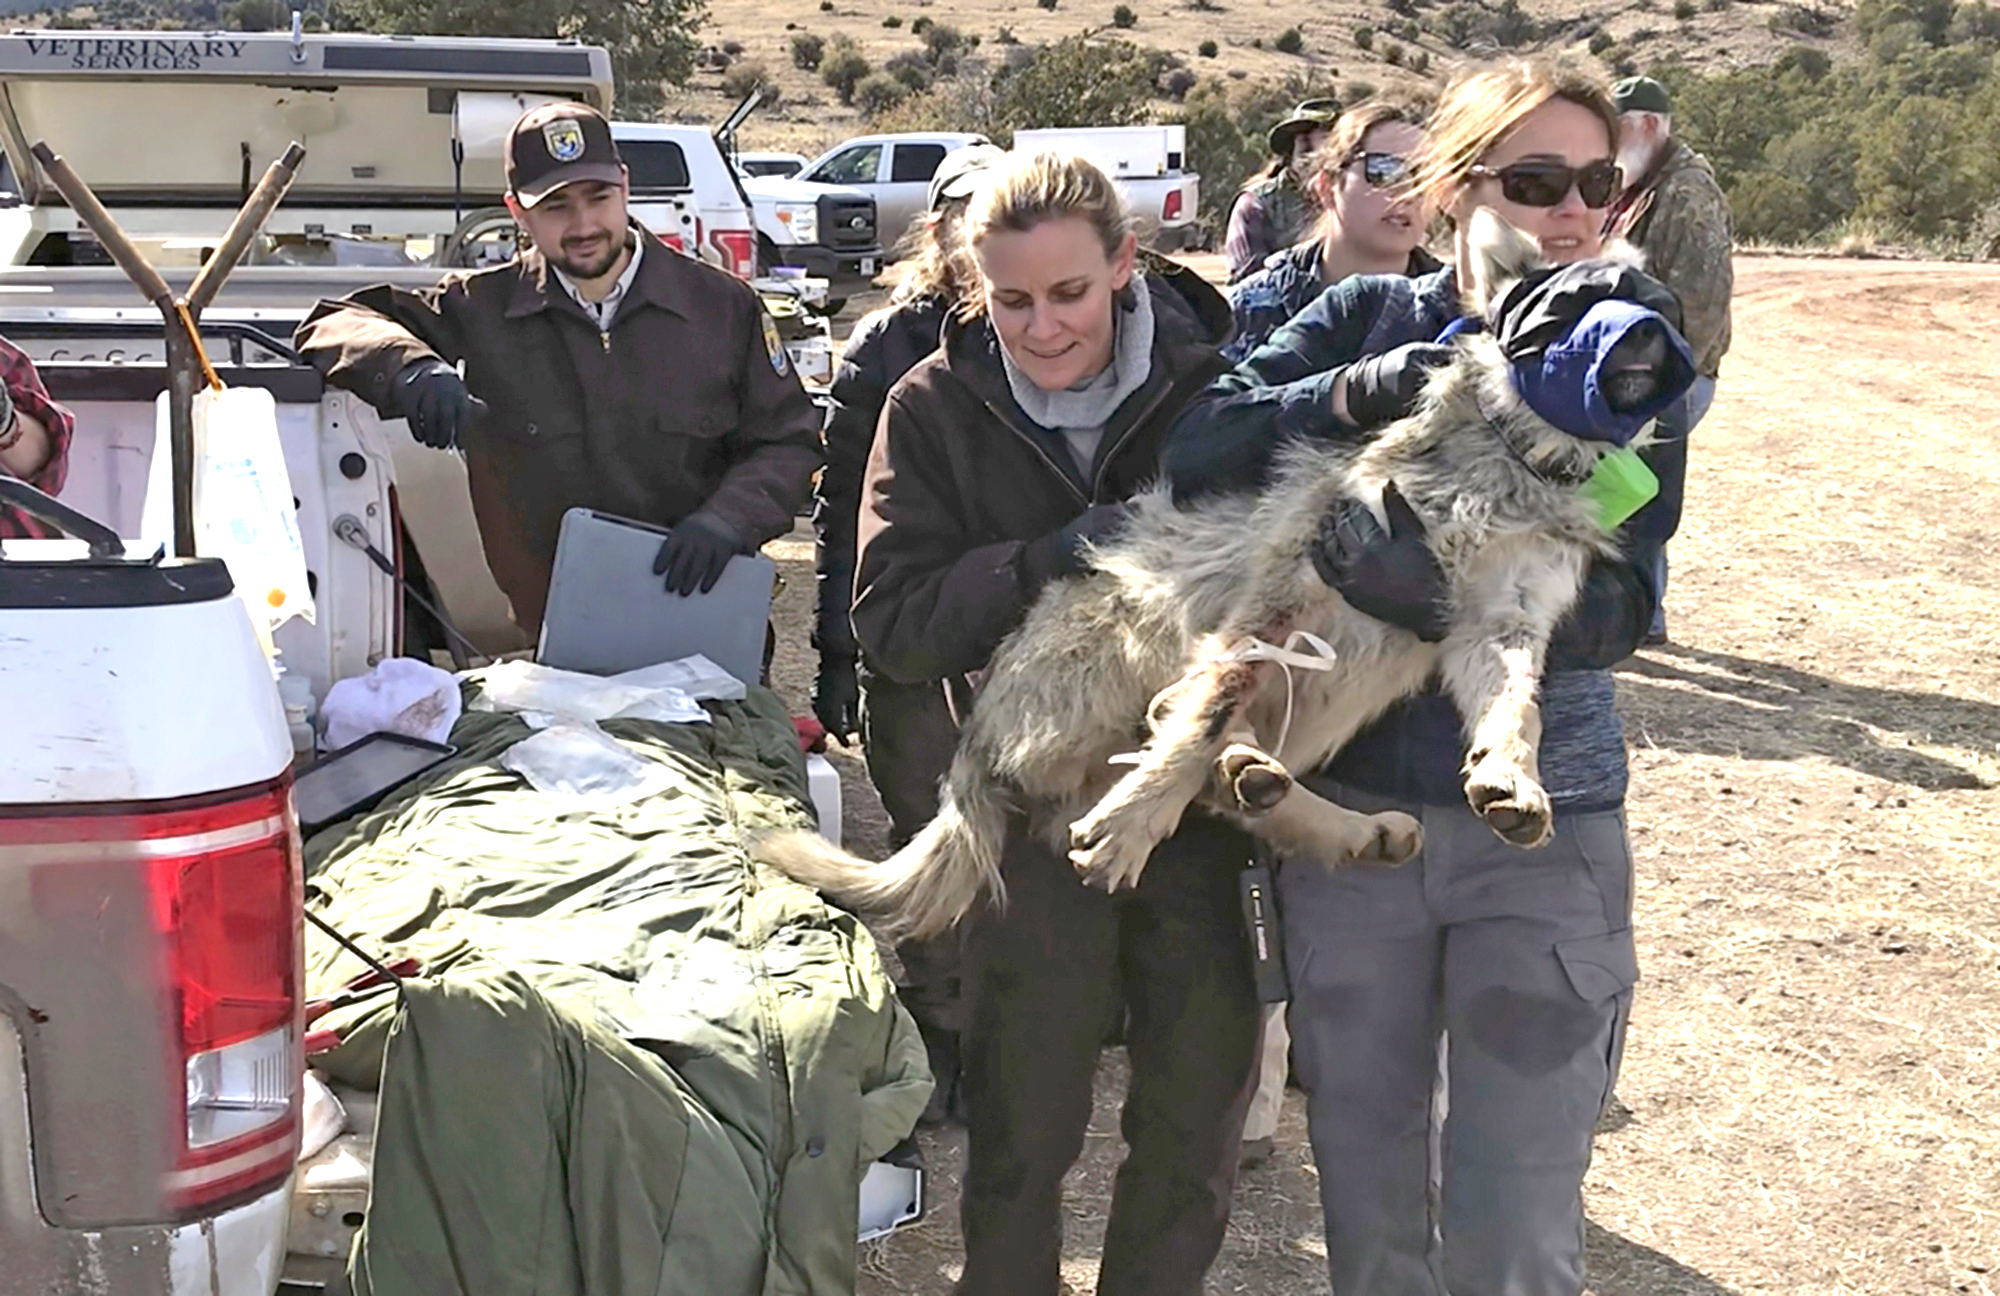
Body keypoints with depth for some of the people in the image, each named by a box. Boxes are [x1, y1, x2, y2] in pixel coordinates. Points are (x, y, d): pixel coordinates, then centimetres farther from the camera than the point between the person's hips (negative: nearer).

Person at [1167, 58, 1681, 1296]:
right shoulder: (1373, 318, 1)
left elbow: (1613, 612, -15)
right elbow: (1197, 447, -11)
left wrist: (1422, 582, -31)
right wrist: (1355, 394, -25)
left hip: (1542, 830, -1)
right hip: (1349, 806, 1)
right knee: (1363, 1167, 16)